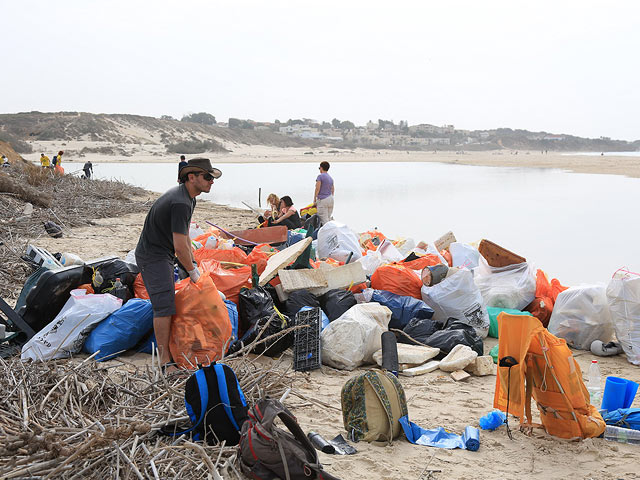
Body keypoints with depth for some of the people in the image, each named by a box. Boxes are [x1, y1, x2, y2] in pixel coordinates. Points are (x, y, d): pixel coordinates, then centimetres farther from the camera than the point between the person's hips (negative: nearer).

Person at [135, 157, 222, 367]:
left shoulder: (188, 197, 7)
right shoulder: (180, 203, -27)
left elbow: (185, 235, 14)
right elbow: (180, 246, -26)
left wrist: (193, 264, 12)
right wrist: (192, 271, -13)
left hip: (162, 255, 11)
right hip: (152, 257, -11)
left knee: (168, 301, 17)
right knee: (164, 306, -12)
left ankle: (167, 348, 29)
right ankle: (165, 360, -7)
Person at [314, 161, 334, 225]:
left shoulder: (320, 176, -8)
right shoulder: (330, 178, 16)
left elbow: (317, 189, -12)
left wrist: (314, 200, -6)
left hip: (322, 200, -8)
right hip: (330, 199, 8)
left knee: (324, 219, -9)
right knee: (329, 218, 12)